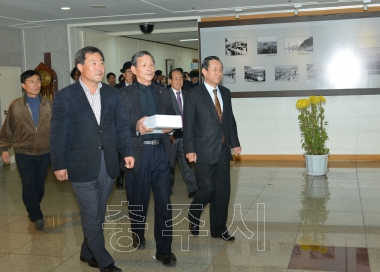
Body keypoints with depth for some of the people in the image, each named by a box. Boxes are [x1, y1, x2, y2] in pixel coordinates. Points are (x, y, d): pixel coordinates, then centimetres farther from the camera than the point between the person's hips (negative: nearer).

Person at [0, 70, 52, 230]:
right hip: (24, 153, -1)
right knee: (29, 185, -4)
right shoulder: (15, 106, -5)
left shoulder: (48, 104, -4)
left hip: (44, 152, 2)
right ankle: (36, 216, 7)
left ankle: (33, 211, 32)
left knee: (39, 184, 12)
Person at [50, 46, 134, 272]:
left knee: (99, 213, 14)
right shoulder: (65, 96, -4)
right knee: (91, 215, 1)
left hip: (108, 162, 4)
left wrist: (127, 152, -4)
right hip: (82, 164, -4)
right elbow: (58, 133, -5)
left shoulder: (112, 94, 7)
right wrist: (59, 164, -7)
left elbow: (122, 125, 7)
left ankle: (88, 252, 32)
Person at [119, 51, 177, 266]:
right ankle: (138, 236, 40)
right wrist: (136, 128, -23)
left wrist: (170, 127, -9)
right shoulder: (125, 94, 0)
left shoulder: (163, 92, 11)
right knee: (138, 200, 14)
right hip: (138, 153, -2)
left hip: (161, 152, 2)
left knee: (164, 202, 0)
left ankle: (164, 250, 9)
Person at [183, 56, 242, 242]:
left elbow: (230, 120, 14)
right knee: (207, 189, -4)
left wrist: (235, 143, 8)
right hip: (204, 150, -5)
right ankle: (194, 213, 26)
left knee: (223, 191, 8)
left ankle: (219, 228, 21)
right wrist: (190, 149, -13)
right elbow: (188, 124, -8)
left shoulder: (226, 93, 11)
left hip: (223, 150, 6)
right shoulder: (193, 94, -6)